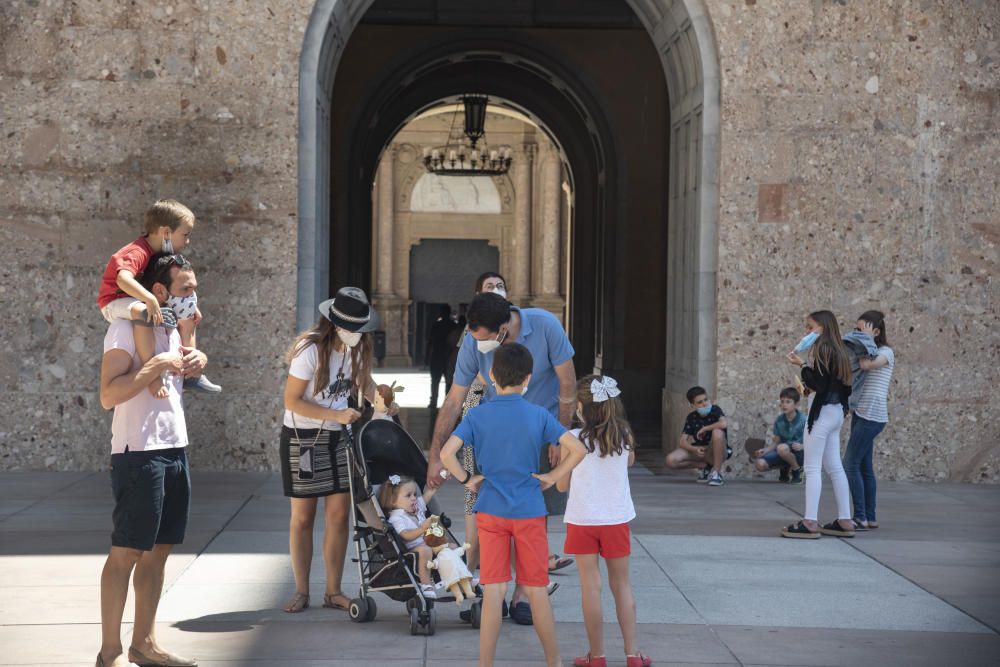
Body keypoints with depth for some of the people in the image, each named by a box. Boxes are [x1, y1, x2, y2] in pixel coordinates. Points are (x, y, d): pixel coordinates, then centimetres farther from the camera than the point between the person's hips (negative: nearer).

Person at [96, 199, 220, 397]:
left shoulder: (163, 254, 3)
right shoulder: (137, 253, -28)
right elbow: (123, 279, -47)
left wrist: (192, 306, 4)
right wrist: (150, 299, -53)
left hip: (138, 301, 10)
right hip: (115, 303, -10)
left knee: (187, 313, 12)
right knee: (142, 312, -43)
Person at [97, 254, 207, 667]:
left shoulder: (172, 329, 15)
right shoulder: (127, 327, -11)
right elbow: (109, 395, -20)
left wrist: (196, 360, 10)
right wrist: (157, 365, -22)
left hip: (175, 449, 9)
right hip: (139, 453, -9)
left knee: (158, 550, 11)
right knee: (126, 552, -5)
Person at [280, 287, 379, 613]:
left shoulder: (357, 347, 0)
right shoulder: (311, 349, -20)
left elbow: (364, 381, 17)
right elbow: (292, 401, -19)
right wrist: (336, 415, -26)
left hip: (338, 438, 5)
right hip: (303, 438, -5)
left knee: (339, 514, 2)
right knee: (303, 517, 4)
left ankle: (333, 591, 11)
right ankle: (301, 591, 15)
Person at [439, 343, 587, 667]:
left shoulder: (476, 416, -4)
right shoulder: (539, 415, -4)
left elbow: (446, 453, -16)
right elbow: (577, 449, -10)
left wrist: (467, 479, -2)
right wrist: (552, 477, 0)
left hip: (490, 511, 0)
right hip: (530, 512, 0)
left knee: (494, 591, 3)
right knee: (537, 592, 9)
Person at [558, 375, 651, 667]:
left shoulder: (573, 438, -11)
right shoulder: (624, 435, -2)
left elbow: (562, 484, -3)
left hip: (583, 520, -2)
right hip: (616, 519, 3)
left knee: (591, 586, 4)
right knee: (622, 584, 13)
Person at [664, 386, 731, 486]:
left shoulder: (715, 410, -14)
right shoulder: (691, 418, -3)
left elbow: (724, 423, -37)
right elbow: (682, 442, -7)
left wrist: (704, 429, -23)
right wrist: (695, 449, -29)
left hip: (718, 452, -4)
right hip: (700, 451, 4)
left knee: (718, 432, -36)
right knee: (671, 460, -20)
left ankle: (716, 472, -23)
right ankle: (705, 466, 3)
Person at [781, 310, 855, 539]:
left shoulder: (822, 349, -13)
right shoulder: (837, 351, 14)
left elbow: (818, 384, -20)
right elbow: (844, 387, 12)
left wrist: (802, 365, -13)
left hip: (822, 413, -9)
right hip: (836, 413, 9)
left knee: (812, 468, -8)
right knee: (834, 467, 12)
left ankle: (810, 522, -11)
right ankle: (845, 521, 14)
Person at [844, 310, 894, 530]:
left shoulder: (885, 352, -5)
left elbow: (866, 364, -24)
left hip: (871, 415, -9)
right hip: (860, 413, 9)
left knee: (851, 464, -12)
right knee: (864, 466, 8)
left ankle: (861, 518, -12)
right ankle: (869, 518, 12)